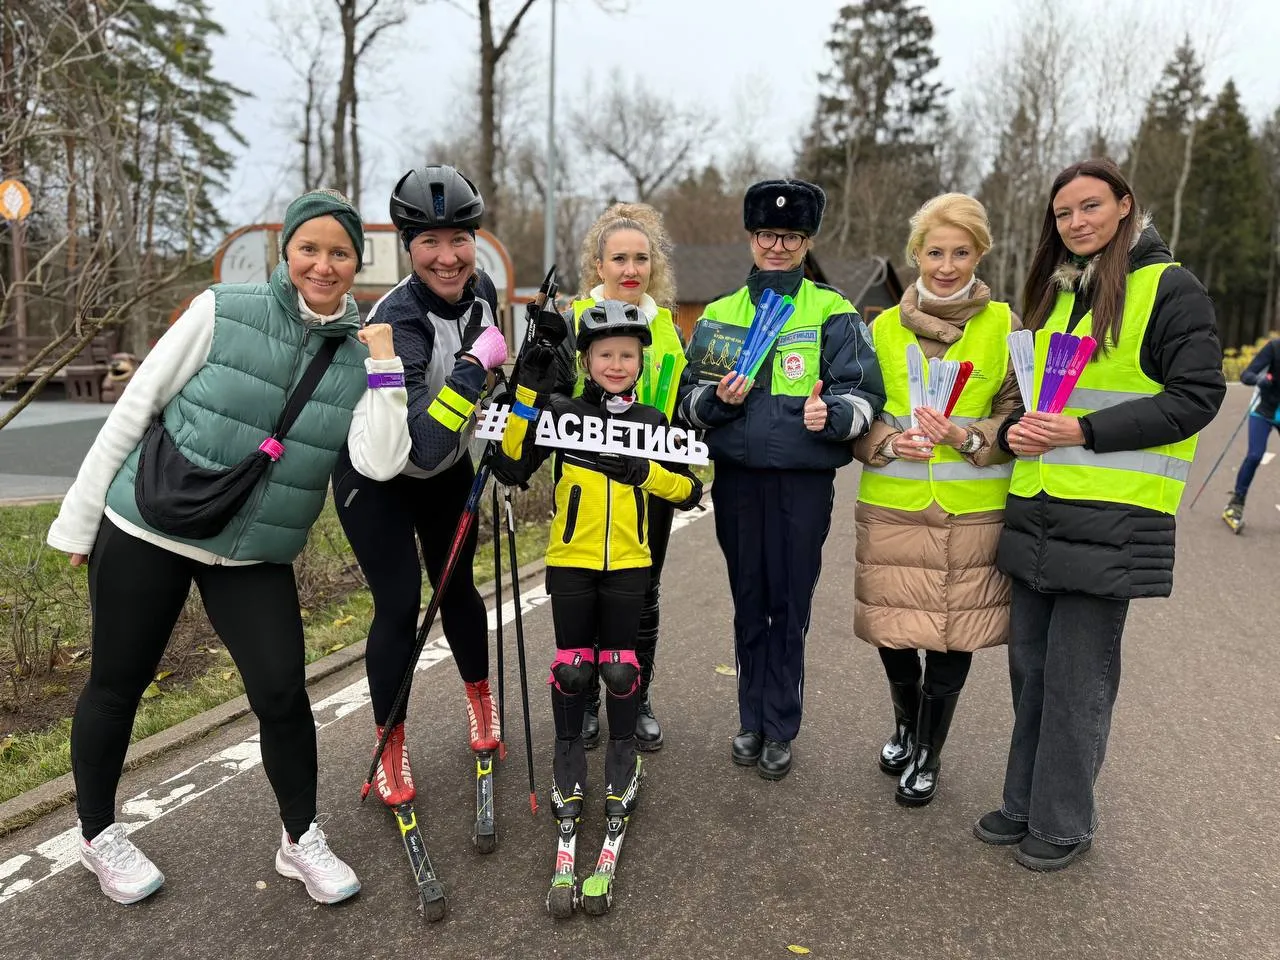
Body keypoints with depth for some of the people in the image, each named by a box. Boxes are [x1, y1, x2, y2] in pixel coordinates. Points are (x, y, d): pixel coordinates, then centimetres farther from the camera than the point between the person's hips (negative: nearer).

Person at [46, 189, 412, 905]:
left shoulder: (362, 353, -2)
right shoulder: (224, 312, -10)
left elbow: (381, 463, -15)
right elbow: (135, 408, -5)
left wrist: (386, 367, -19)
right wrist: (80, 518, -2)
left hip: (258, 555, 2)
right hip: (146, 530, -1)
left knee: (284, 690, -3)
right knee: (118, 686, 11)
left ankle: (302, 838, 20)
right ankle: (99, 833, 37)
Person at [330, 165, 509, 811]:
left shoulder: (481, 290, -14)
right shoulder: (397, 321, -35)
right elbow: (422, 445, -44)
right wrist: (476, 363, -43)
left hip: (447, 467, 5)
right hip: (376, 474, -5)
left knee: (456, 586, 13)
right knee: (399, 602, -7)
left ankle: (481, 701, 36)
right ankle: (390, 749, 13)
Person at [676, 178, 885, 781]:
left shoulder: (833, 312, 3)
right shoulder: (719, 315, 11)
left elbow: (863, 393, -3)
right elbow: (689, 403, 10)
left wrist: (830, 415, -25)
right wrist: (717, 398, -12)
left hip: (804, 481, -2)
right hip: (737, 478, 3)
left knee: (790, 605, 4)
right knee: (748, 602, 12)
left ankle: (780, 729, 18)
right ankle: (752, 720, 26)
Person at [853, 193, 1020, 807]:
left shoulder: (1004, 327, 2)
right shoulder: (884, 327, 7)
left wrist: (968, 438, -18)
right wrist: (888, 442, -12)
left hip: (972, 510, -1)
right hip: (891, 507, 1)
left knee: (952, 634, 5)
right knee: (892, 627, 6)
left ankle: (927, 754, 28)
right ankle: (905, 725, 38)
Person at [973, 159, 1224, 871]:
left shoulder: (1170, 289, -4)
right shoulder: (1053, 293, 17)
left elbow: (1196, 396, -11)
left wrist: (1084, 431, -19)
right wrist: (1016, 430, 0)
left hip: (1111, 518, -6)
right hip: (1037, 511, 7)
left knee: (1077, 677, 1)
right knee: (1031, 665, 13)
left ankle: (1065, 823, 18)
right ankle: (1027, 803, 28)